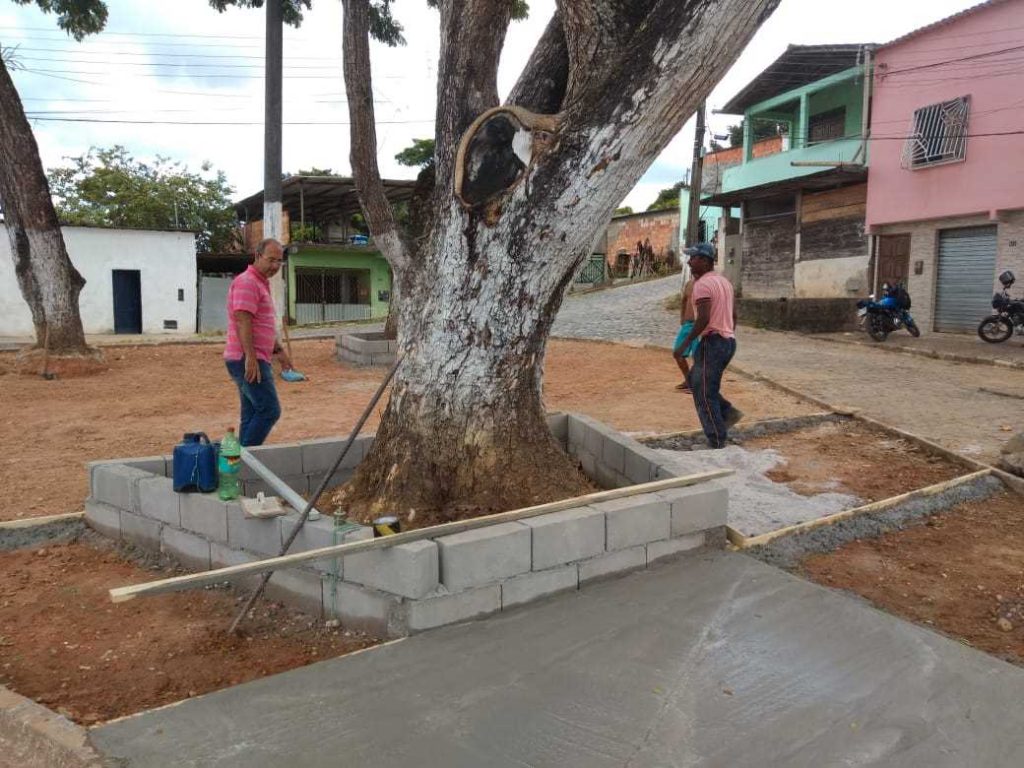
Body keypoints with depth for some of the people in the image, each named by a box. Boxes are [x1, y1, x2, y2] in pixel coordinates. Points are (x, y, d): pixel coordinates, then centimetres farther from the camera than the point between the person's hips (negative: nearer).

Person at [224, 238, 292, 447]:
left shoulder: (262, 283, 21)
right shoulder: (247, 282, -12)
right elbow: (243, 321, -21)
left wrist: (279, 350, 26)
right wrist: (250, 357, -25)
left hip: (255, 360, 10)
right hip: (248, 361, -10)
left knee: (252, 415, 11)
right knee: (269, 410, -12)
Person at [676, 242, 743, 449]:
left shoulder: (702, 284, -14)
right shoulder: (724, 281, 15)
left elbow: (703, 318, -24)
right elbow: (734, 314, 18)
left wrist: (686, 341, -15)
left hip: (712, 342, -10)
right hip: (729, 341, 10)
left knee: (704, 394, -2)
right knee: (695, 380, 22)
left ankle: (717, 443, 1)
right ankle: (728, 412, 14)